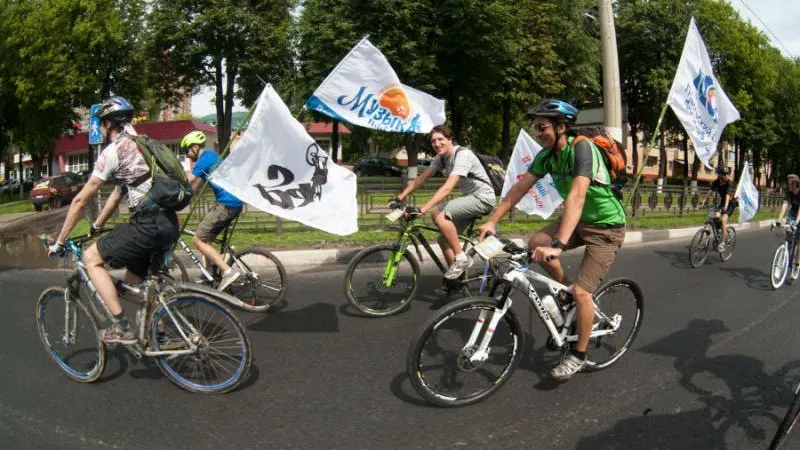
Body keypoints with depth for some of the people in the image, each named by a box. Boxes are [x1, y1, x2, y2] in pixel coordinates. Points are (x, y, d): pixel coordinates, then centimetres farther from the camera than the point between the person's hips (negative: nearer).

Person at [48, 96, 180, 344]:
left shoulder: (113, 151, -4)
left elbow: (81, 200, -1)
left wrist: (59, 242, 8)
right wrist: (96, 226, 37)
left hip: (148, 225, -8)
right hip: (169, 223, 9)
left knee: (91, 258, 5)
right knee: (133, 280, 22)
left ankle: (122, 328, 2)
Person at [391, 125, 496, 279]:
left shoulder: (462, 155, -24)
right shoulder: (441, 158, 3)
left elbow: (447, 188, -34)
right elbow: (421, 178, 5)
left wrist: (421, 209, -41)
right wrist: (399, 198, -3)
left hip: (483, 198, -9)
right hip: (469, 197, 9)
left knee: (438, 215, -26)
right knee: (444, 239, 3)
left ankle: (461, 258, -16)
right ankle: (457, 278, 15)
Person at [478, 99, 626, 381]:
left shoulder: (582, 148, -28)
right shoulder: (547, 155, -6)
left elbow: (576, 196, -40)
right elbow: (519, 188, -5)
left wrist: (558, 245, -49)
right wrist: (492, 221, -14)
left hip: (606, 227, -7)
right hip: (579, 220, 7)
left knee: (581, 291, -13)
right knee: (536, 243, -17)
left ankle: (578, 355, 9)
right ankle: (566, 293, 8)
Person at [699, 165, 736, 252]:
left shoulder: (729, 183, -24)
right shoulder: (716, 182, -9)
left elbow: (727, 196, -36)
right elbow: (709, 192, -16)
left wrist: (725, 207, -48)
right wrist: (703, 202, -29)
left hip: (731, 203, -6)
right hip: (722, 202, 6)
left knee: (723, 219, -23)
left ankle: (722, 242, -20)